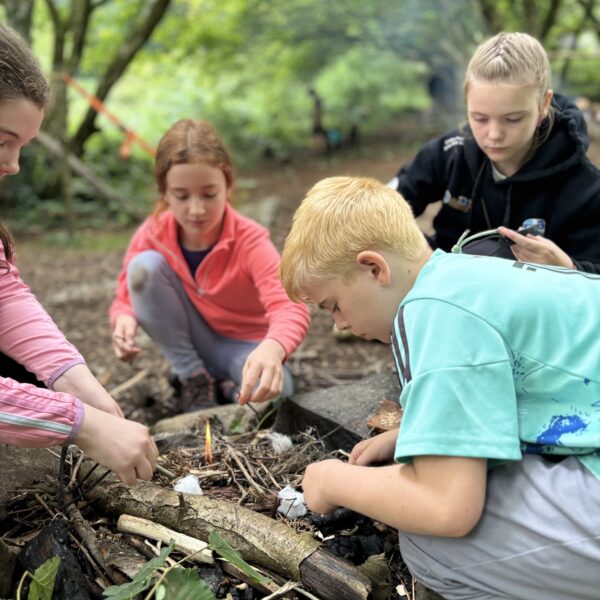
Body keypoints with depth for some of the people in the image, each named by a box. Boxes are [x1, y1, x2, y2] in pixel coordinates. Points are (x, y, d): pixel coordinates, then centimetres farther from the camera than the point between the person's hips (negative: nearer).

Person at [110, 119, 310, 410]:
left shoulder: (249, 240, -25)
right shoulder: (153, 233, -15)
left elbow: (290, 305, -40)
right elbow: (128, 295, -4)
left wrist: (272, 349, -63)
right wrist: (124, 319, -30)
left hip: (243, 345, -3)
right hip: (191, 343, 4)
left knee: (273, 390, -39)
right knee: (144, 266, -22)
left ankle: (235, 385, 0)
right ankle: (194, 379, -7)